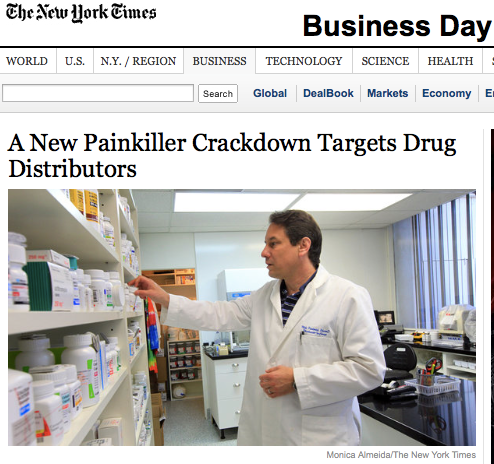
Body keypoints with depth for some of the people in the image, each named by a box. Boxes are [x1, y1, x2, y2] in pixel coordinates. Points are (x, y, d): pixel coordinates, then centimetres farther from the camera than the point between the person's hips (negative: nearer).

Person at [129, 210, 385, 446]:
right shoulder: (265, 296, 7)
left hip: (319, 437, -5)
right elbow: (220, 315, 10)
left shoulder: (348, 297, -14)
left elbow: (369, 369, -17)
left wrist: (297, 380, -19)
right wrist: (165, 299, 3)